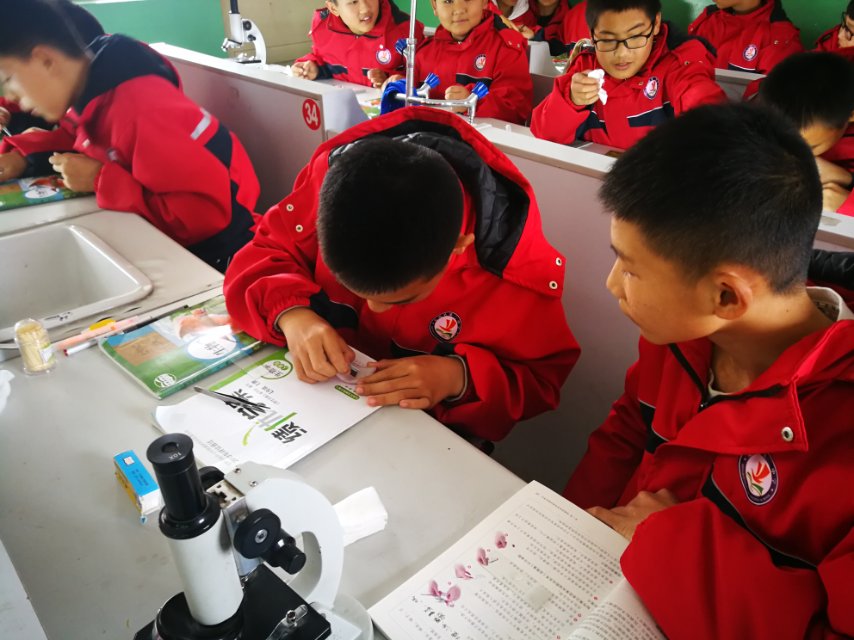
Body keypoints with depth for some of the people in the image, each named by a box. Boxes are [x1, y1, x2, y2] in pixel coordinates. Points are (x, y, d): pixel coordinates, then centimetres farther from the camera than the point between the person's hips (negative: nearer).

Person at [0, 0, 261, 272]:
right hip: (172, 241, 8)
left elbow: (207, 211, -31)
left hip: (215, 249, -8)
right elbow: (73, 138, 20)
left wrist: (101, 181, -23)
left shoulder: (138, 109, -28)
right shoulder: (92, 96, -1)